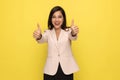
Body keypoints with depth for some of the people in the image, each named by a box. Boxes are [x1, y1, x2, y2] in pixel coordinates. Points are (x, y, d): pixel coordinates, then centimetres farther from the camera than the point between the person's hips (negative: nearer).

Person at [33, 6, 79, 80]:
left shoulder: (68, 31, 1)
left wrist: (74, 33, -43)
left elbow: (73, 37, -20)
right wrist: (38, 36, -39)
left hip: (67, 70, -1)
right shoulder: (48, 32, 5)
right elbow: (42, 39, -15)